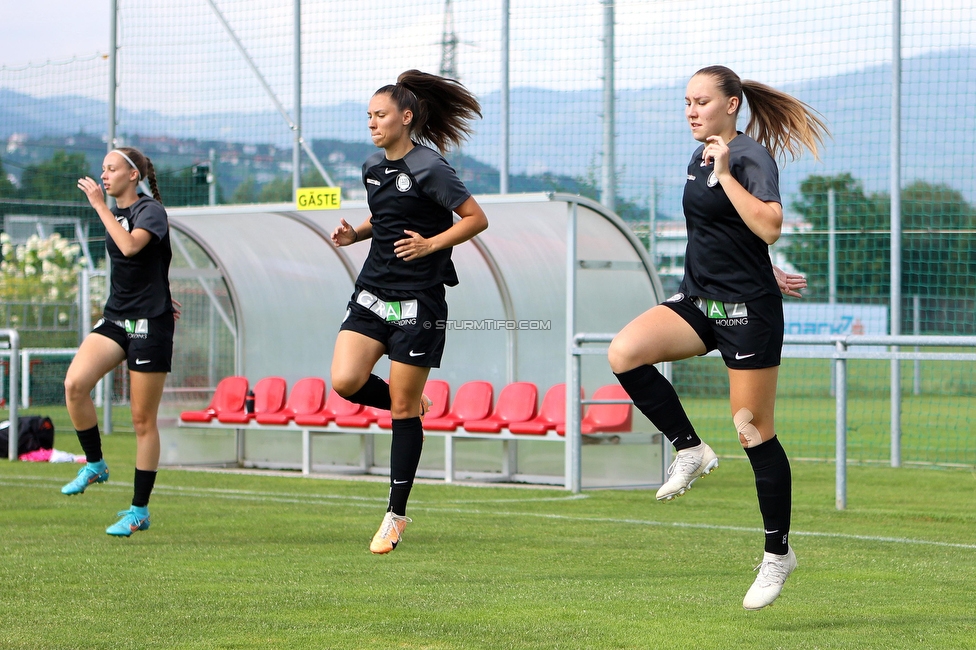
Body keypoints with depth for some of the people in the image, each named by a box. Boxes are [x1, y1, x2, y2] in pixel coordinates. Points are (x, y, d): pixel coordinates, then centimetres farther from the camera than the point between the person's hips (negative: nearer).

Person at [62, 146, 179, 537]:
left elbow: (130, 246, -30)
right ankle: (95, 465, -1)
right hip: (116, 317, 7)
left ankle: (139, 511, 7)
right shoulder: (115, 212, 13)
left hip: (149, 324, -7)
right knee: (75, 383, -19)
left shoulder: (150, 211, -10)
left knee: (143, 420, -1)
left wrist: (99, 205, -25)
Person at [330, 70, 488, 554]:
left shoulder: (428, 168, -11)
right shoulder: (373, 168, 11)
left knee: (402, 408, -2)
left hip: (418, 301, -7)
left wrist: (431, 244, -19)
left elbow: (477, 218, -9)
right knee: (346, 382, -13)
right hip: (372, 293, 7)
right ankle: (414, 405, 19)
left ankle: (396, 515, 7)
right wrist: (355, 234, 8)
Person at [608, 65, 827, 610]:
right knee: (624, 353, -19)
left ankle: (779, 553, 10)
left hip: (749, 310, -8)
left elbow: (768, 227, -27)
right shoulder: (700, 159, 13)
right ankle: (690, 450, -4)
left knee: (755, 433, -2)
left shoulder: (752, 156, -12)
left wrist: (725, 172, -25)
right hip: (700, 300, 8)